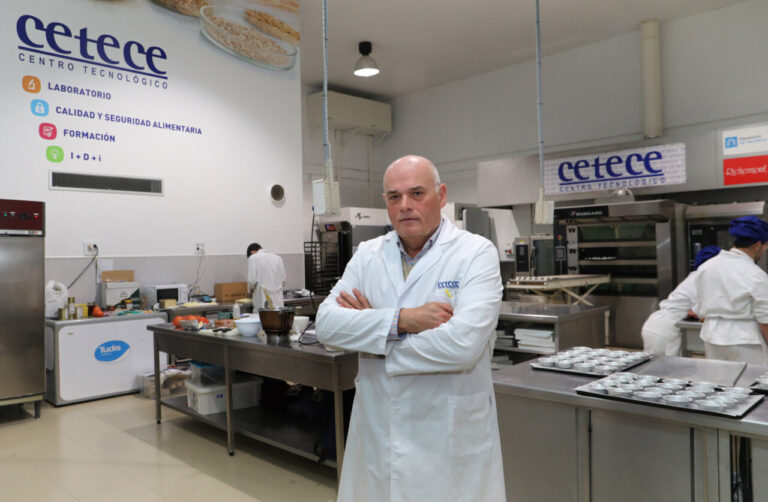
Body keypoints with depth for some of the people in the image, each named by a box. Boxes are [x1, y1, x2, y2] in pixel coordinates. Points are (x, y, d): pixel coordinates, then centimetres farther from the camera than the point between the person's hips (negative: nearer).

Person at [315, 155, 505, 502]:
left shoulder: (476, 253, -10)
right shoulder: (368, 255, 3)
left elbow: (463, 343, -24)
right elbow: (327, 323, -8)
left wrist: (372, 325, -13)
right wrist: (401, 319, -21)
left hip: (450, 440, -3)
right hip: (375, 434, 4)